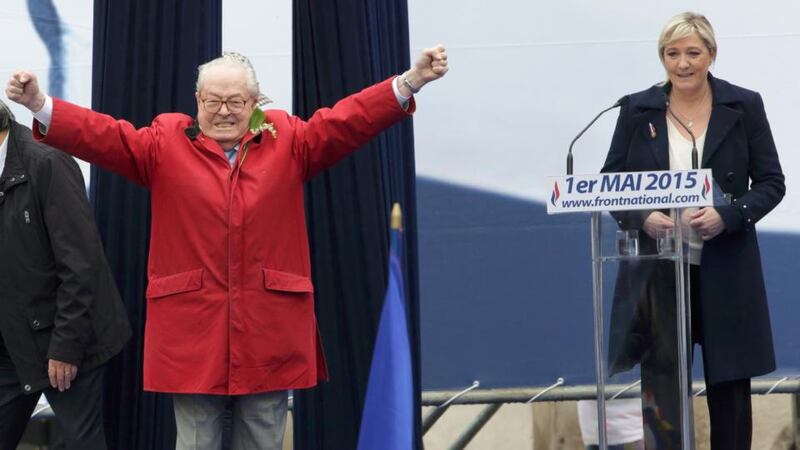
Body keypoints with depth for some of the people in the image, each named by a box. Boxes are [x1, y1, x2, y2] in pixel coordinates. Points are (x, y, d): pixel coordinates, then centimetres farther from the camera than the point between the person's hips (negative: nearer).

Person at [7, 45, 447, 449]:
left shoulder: (288, 140, 8)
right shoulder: (166, 142, 4)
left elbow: (347, 120, 1)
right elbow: (103, 135, -4)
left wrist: (409, 82, -10)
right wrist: (40, 106, -19)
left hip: (270, 328, 1)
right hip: (192, 328, -1)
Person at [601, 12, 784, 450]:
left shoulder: (744, 106, 0)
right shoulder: (638, 109, 2)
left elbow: (771, 183, 1)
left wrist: (728, 215, -17)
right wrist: (642, 217, -16)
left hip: (724, 268, 0)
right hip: (657, 268, 0)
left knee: (730, 382, 8)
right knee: (660, 383, 3)